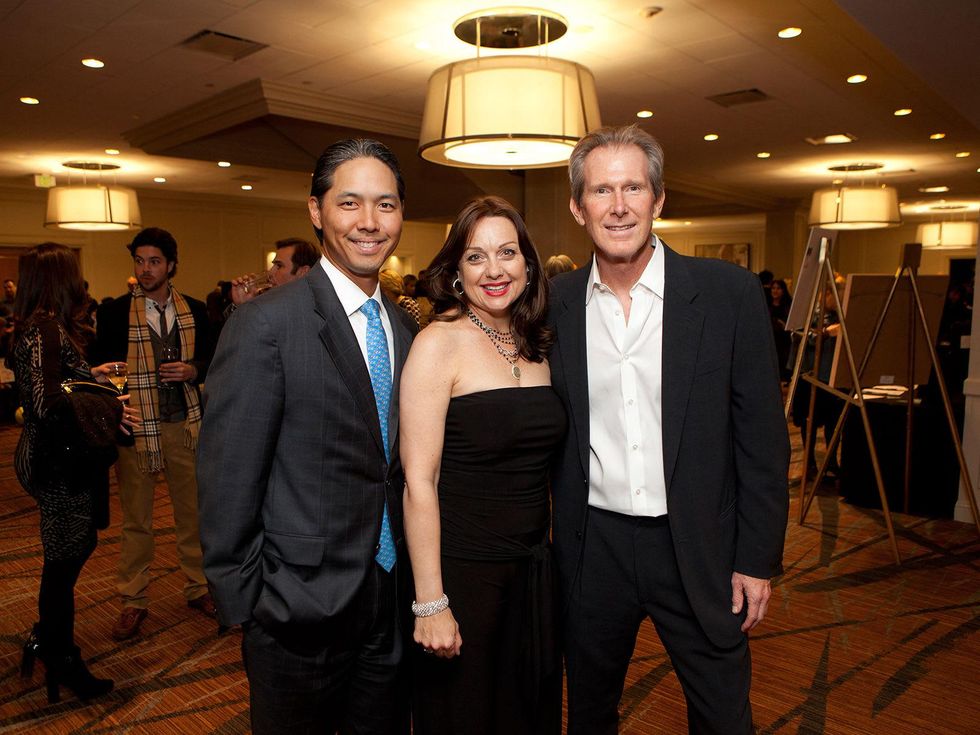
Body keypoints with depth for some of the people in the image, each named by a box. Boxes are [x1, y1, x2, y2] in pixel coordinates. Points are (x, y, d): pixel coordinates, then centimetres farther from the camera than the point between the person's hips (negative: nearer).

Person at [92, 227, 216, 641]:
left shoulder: (194, 311, 6)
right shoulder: (115, 312, 0)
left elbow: (212, 359, 11)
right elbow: (100, 365, 0)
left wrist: (193, 370, -10)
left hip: (184, 424, 2)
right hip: (135, 427, -2)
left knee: (194, 512, 10)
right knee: (135, 518, 8)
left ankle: (198, 588, 27)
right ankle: (134, 601, 23)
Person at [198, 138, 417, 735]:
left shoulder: (405, 328, 4)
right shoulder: (266, 325, -16)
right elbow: (229, 483, -14)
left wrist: (415, 584, 9)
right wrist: (243, 605, -11)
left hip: (392, 601, 6)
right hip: (301, 610, -5)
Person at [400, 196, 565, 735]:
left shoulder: (536, 345, 4)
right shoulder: (439, 344, -15)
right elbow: (419, 482, -17)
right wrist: (430, 604, -16)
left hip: (533, 567, 6)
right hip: (461, 567, -6)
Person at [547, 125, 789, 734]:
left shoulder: (730, 293, -8)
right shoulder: (556, 303, -2)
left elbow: (762, 437, -5)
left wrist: (758, 559, -5)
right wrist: (552, 543, 4)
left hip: (700, 550, -1)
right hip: (593, 546, 2)